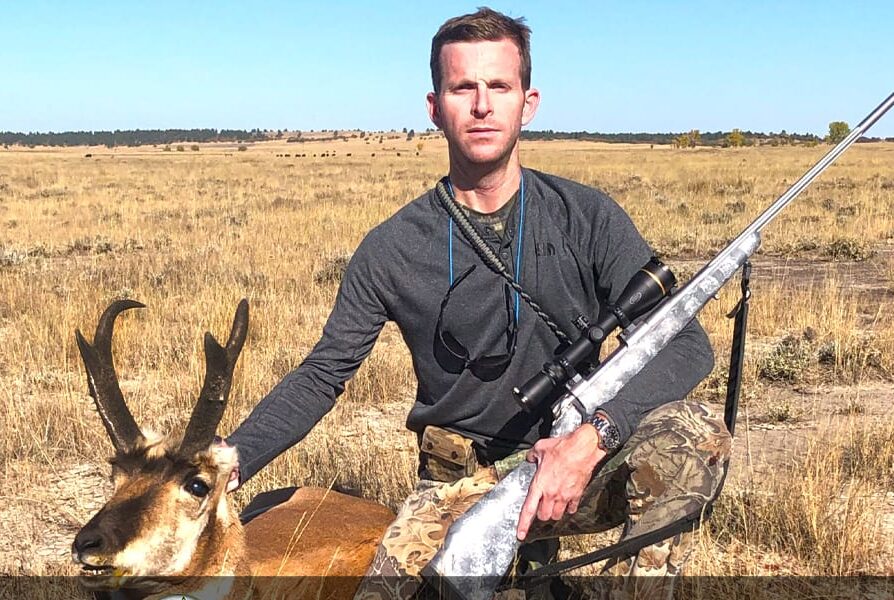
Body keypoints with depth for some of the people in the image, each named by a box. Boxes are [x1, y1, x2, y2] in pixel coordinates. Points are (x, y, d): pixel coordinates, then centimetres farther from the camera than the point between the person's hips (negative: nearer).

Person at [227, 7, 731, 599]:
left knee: (694, 434, -28)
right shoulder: (392, 250, -3)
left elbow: (685, 343, -10)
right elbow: (322, 375, 1)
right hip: (460, 484, 1)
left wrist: (592, 438, -28)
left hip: (577, 470, 0)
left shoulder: (588, 218, -4)